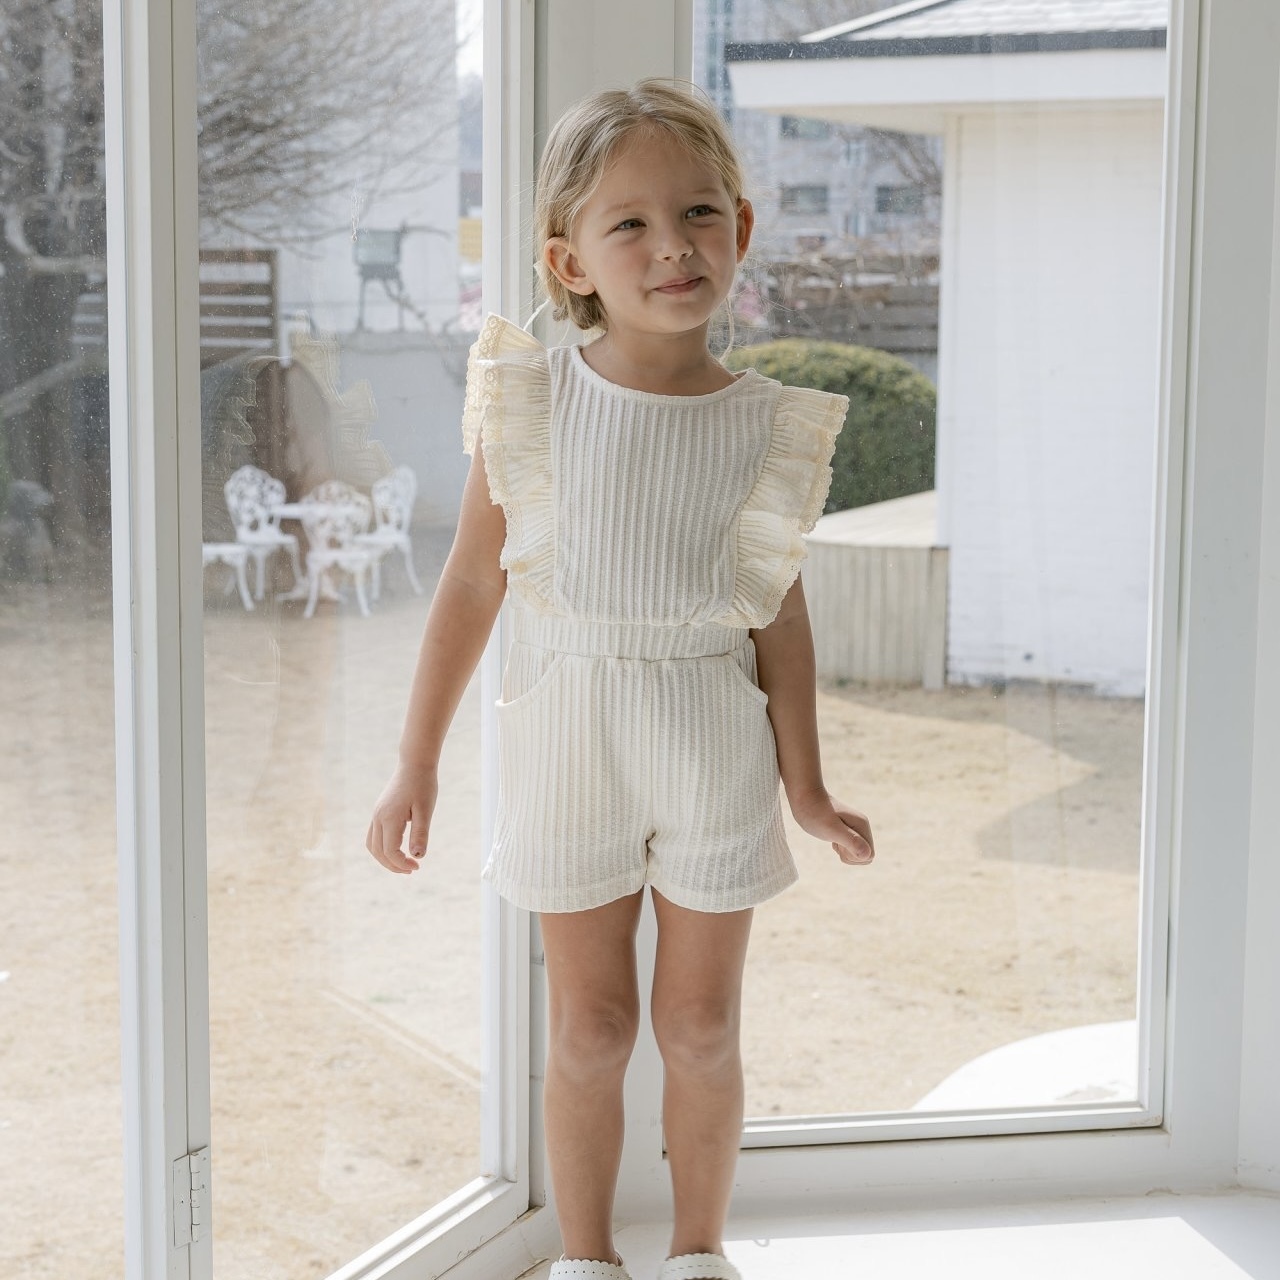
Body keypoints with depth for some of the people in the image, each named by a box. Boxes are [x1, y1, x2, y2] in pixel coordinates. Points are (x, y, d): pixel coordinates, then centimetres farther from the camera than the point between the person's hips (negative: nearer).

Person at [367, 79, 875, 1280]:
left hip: (715, 743, 1)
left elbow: (780, 611, 3)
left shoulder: (767, 427, -4)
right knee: (589, 1024, 9)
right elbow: (471, 585, -1)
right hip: (571, 735, -1)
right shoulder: (533, 403, -7)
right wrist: (416, 764, 0)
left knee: (701, 1023, 11)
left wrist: (806, 786, 5)